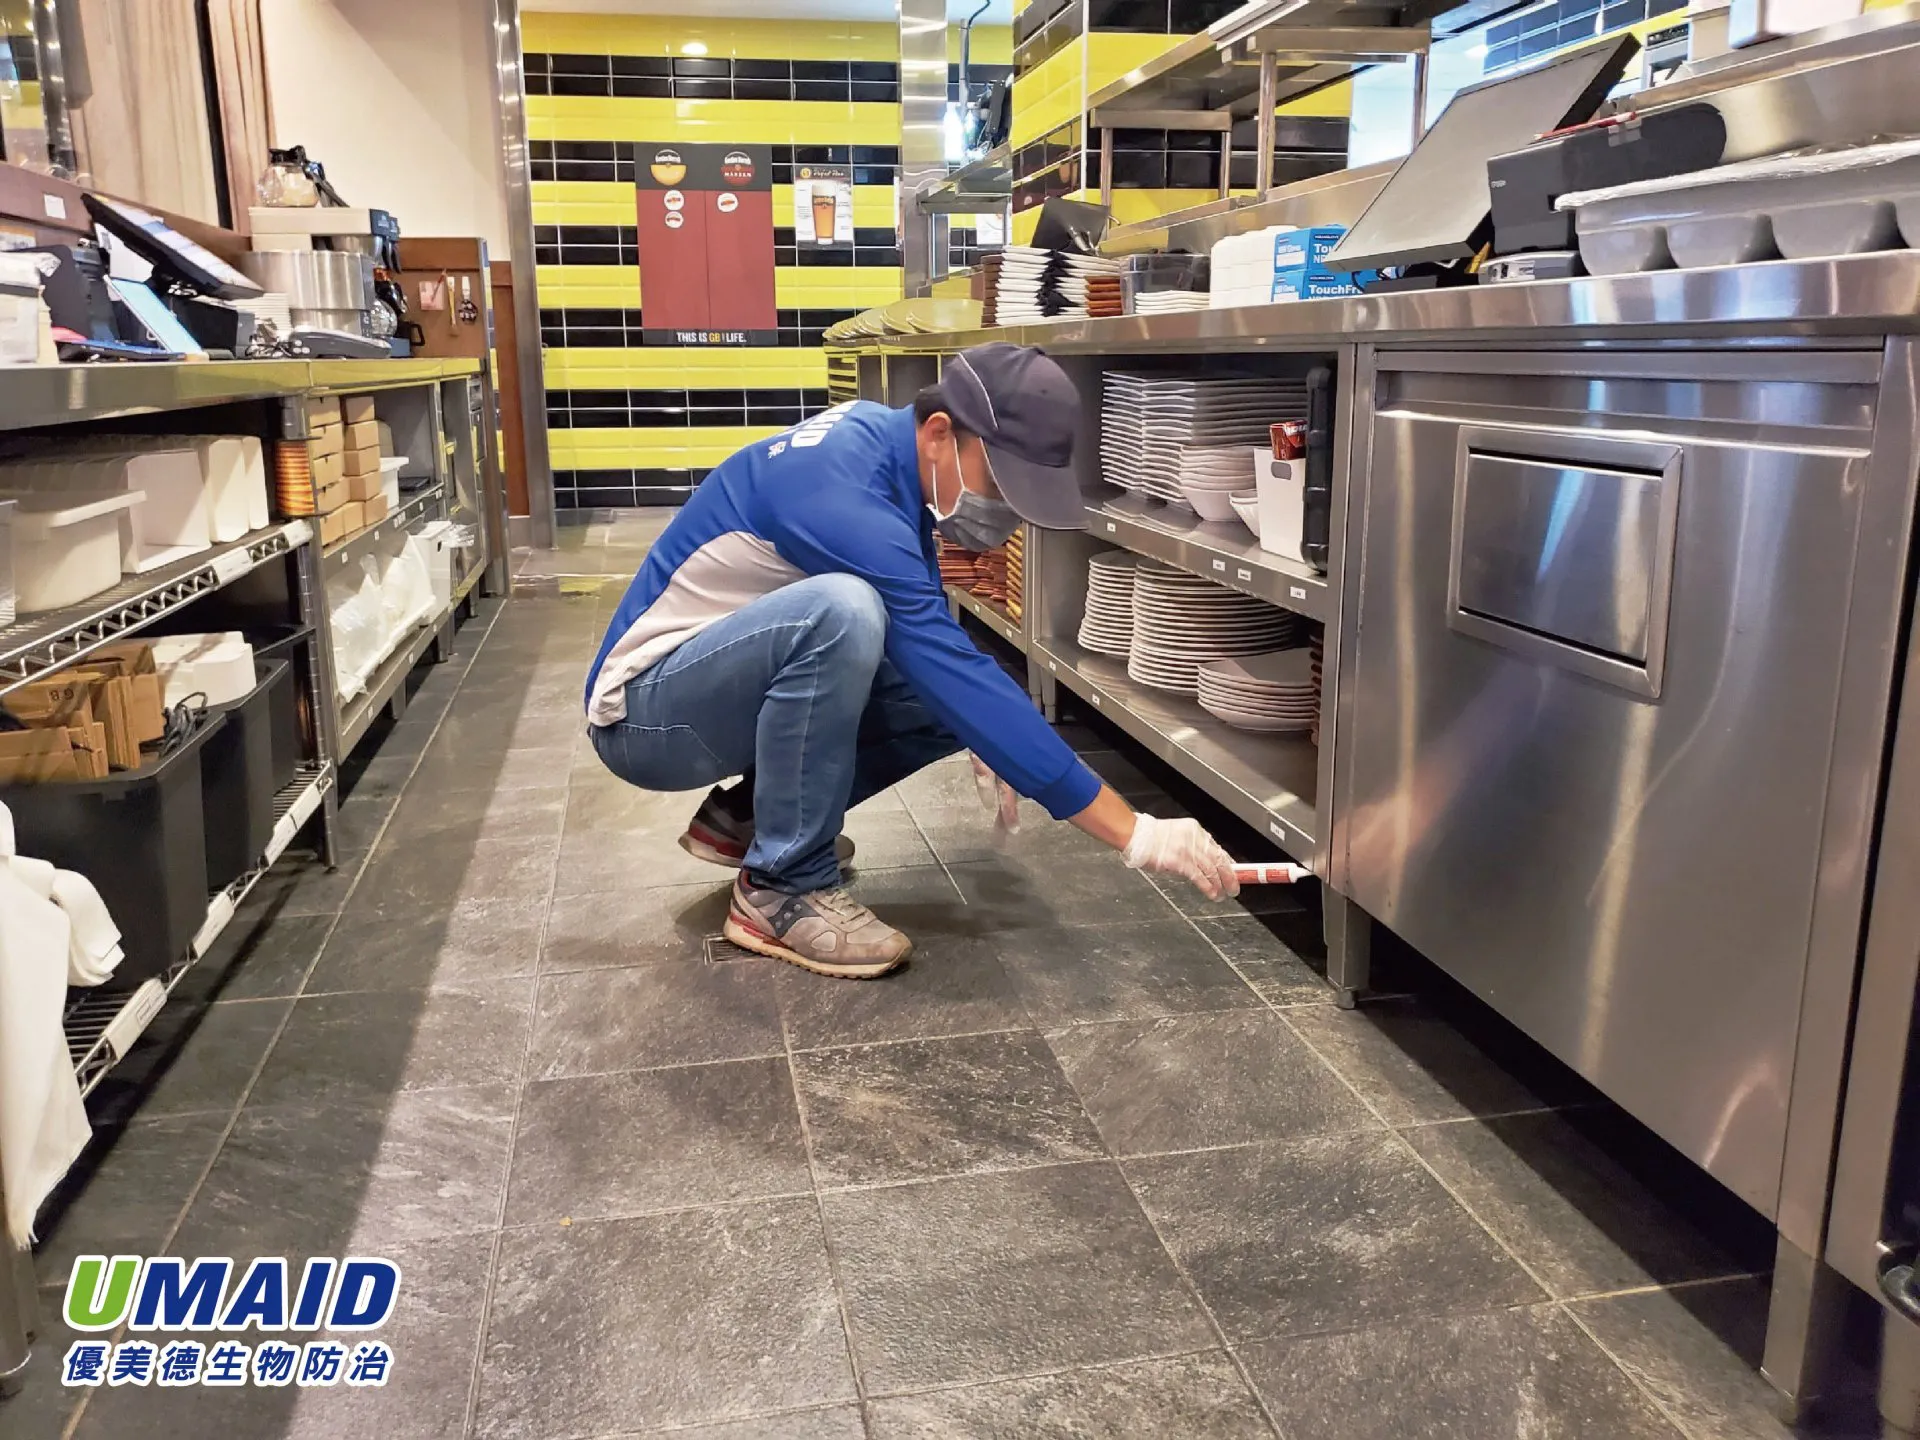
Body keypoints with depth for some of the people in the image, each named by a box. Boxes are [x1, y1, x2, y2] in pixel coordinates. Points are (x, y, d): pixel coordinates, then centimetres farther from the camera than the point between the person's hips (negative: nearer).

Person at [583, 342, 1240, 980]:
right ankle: (782, 891, -18)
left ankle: (746, 817, 10)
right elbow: (951, 669, -35)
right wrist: (1135, 833, -34)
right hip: (644, 713, -9)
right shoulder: (842, 488, -30)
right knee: (840, 610, -35)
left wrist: (989, 740, 1)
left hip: (728, 683, 9)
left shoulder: (882, 437, -3)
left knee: (950, 699, -5)